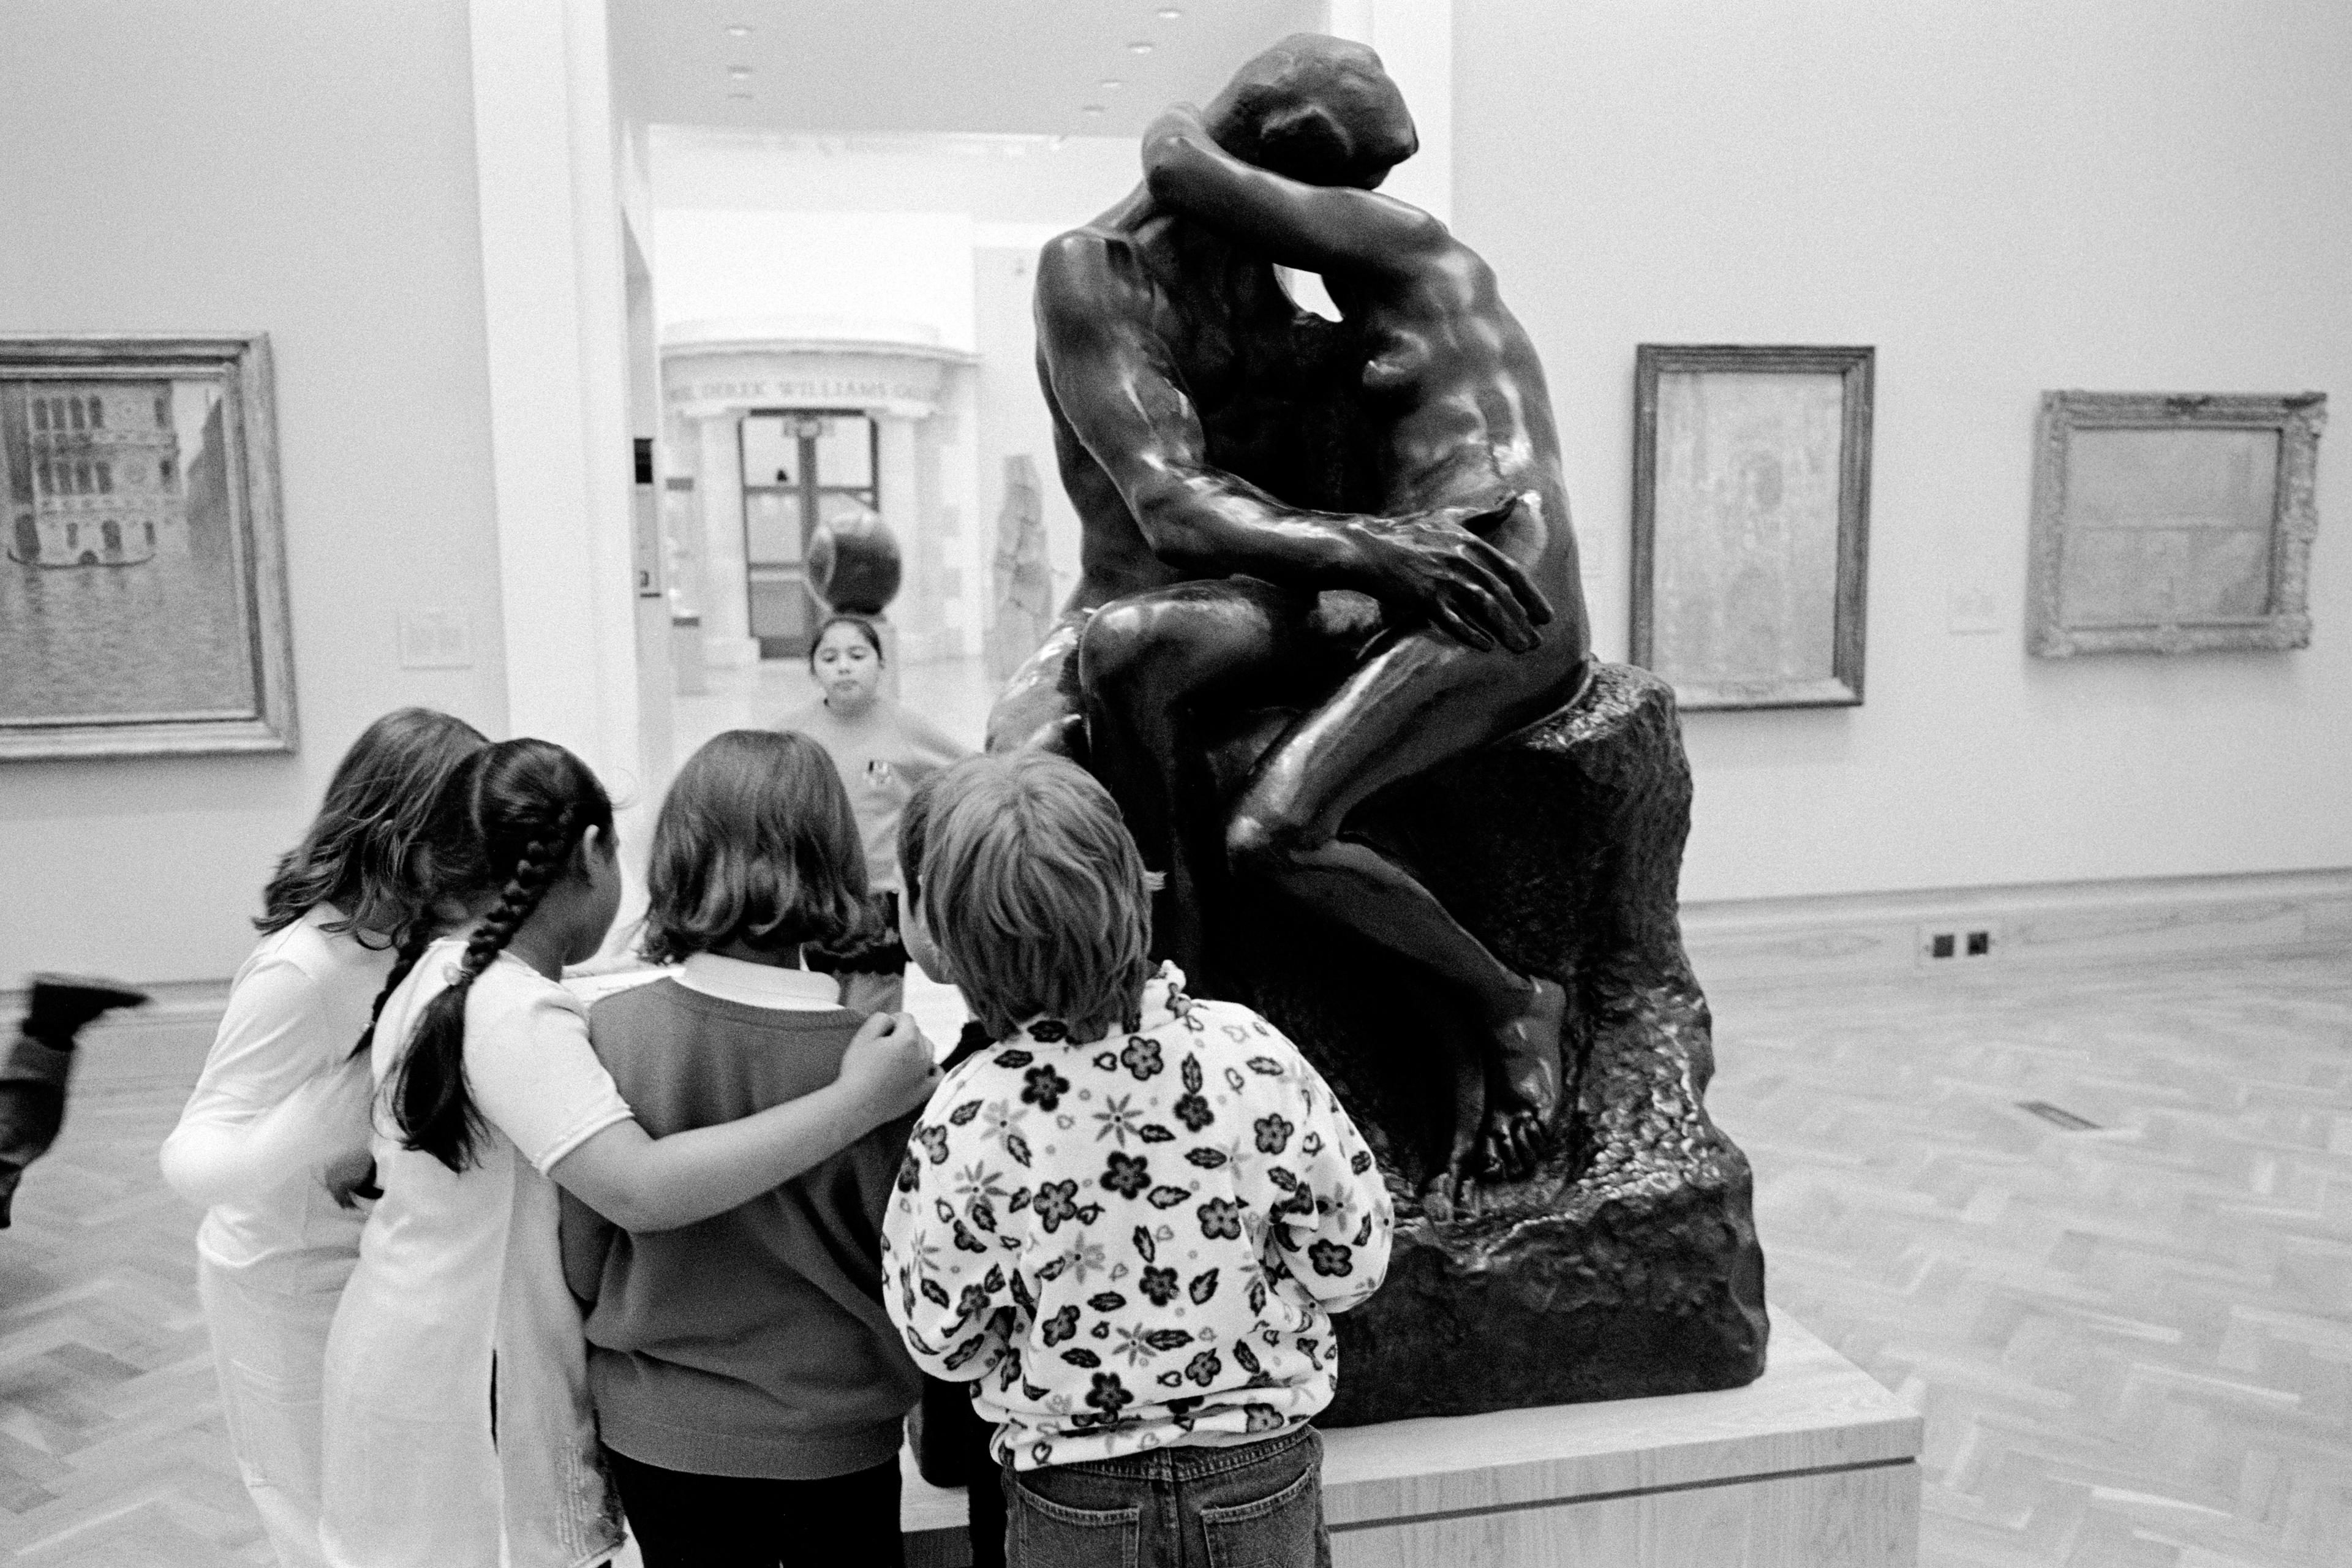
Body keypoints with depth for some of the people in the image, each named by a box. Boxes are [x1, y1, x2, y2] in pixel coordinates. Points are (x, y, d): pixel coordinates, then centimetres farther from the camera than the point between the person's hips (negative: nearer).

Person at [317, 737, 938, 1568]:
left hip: (409, 1349, 10)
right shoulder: (518, 1016, -26)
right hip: (470, 1408, -10)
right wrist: (857, 1100, -37)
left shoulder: (438, 975, 4)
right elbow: (640, 1190, -39)